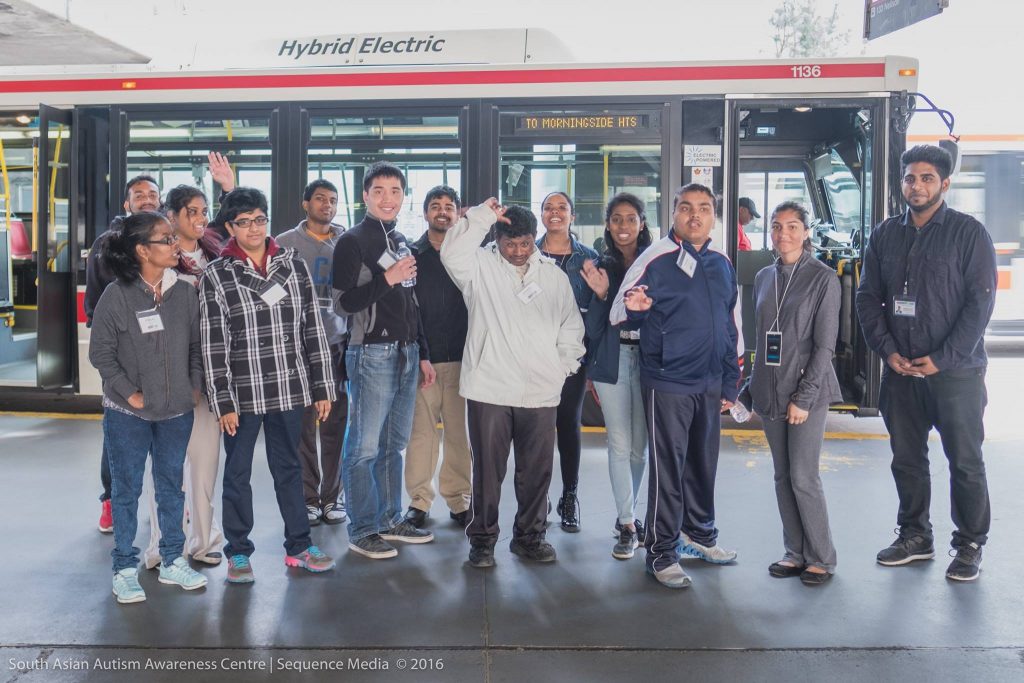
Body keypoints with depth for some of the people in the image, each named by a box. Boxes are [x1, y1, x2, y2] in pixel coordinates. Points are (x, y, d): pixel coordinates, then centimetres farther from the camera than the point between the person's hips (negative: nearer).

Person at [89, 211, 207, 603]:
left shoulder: (184, 293, 1)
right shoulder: (116, 296, -10)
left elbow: (196, 346, 8)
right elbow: (101, 353, -8)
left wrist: (194, 387, 0)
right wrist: (130, 393, -11)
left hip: (177, 411, 4)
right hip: (127, 414, -3)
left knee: (171, 486, 14)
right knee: (127, 489, 7)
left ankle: (172, 562, 27)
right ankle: (125, 569, 20)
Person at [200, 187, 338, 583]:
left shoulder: (294, 266, 4)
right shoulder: (216, 276, -4)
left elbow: (313, 330, 5)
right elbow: (213, 346, -6)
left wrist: (322, 387, 3)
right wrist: (223, 402, -9)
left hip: (289, 388, 2)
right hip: (243, 394, -2)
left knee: (288, 467, 14)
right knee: (237, 473, 9)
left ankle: (298, 546, 26)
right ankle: (238, 553, 23)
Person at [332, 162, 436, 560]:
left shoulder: (402, 242, 18)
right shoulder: (353, 241, -4)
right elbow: (344, 302, -12)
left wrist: (423, 354, 20)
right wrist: (387, 279, -19)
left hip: (407, 354, 7)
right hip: (373, 354, -7)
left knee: (394, 444, 13)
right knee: (364, 447, -5)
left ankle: (390, 520, 22)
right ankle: (362, 531, 4)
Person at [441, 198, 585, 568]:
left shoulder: (553, 275, 11)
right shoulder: (481, 267, 1)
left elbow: (571, 325, 18)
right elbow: (452, 253, -22)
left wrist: (564, 364, 6)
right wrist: (482, 215, -19)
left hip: (541, 392, 3)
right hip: (489, 388, -3)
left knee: (537, 470, 11)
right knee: (487, 469, 4)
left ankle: (529, 535, 27)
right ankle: (482, 538, 19)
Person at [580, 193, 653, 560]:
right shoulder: (601, 267, 4)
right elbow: (592, 328, 2)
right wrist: (601, 295, -12)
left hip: (648, 360, 0)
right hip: (612, 361, 1)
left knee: (639, 444, 8)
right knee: (620, 443, 1)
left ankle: (626, 514, 26)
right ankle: (628, 525, 9)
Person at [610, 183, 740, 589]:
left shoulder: (722, 265, 10)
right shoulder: (655, 260, -9)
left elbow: (729, 327, 16)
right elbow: (618, 314, -9)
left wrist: (730, 383, 16)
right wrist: (633, 308, -33)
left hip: (710, 384, 6)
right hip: (667, 383, -6)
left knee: (703, 463, 17)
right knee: (668, 468, -1)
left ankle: (700, 534, 35)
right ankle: (661, 553, 11)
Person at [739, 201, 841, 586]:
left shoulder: (823, 278, -6)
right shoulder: (763, 278, 11)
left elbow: (824, 345, -9)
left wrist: (804, 398, -14)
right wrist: (750, 389, 11)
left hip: (807, 391, -5)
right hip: (770, 392, 5)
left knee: (803, 477, -4)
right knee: (783, 477, 10)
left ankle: (821, 558, 10)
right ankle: (795, 553, 20)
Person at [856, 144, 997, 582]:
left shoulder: (969, 233, -4)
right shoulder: (885, 235, 8)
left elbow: (980, 301, -9)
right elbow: (868, 297, 7)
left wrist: (942, 358, -15)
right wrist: (887, 350, -5)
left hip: (955, 371, -4)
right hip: (900, 369, 4)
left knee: (965, 462, 3)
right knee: (906, 458, 12)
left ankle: (970, 545, 17)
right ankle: (915, 536, 26)